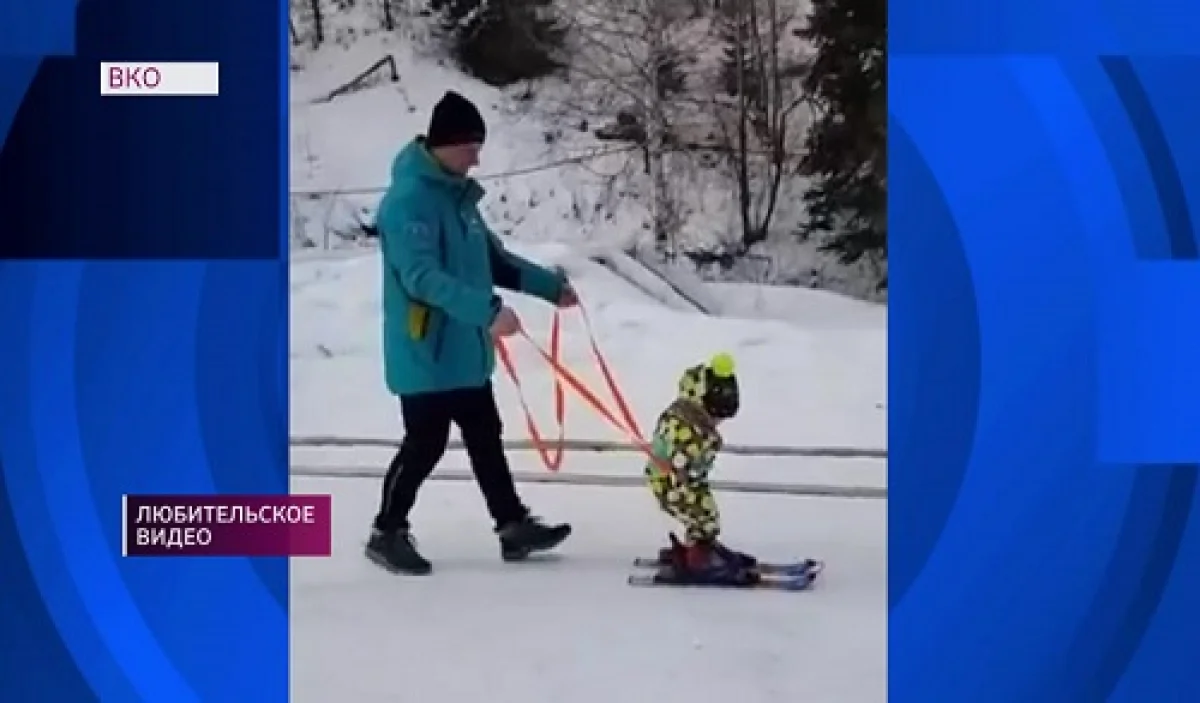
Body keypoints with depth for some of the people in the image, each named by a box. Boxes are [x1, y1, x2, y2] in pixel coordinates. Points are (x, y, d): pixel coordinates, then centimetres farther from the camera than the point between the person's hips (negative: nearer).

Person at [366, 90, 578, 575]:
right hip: (425, 354, -9)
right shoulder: (409, 200, -20)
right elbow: (422, 277, -30)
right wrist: (487, 311, -37)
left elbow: (491, 259, 21)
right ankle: (387, 533, 14)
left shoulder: (458, 194, 10)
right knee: (425, 445, -1)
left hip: (465, 351, 9)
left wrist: (550, 285, 15)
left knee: (486, 440, 14)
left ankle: (513, 527, 22)